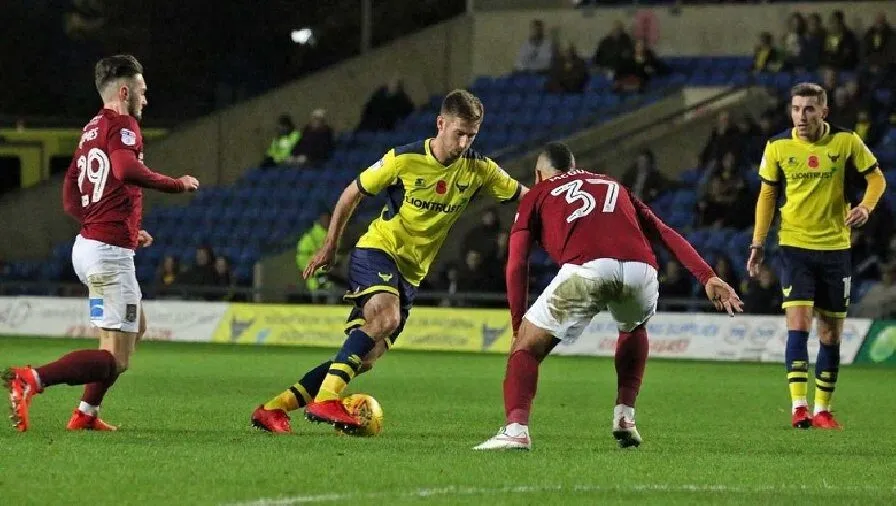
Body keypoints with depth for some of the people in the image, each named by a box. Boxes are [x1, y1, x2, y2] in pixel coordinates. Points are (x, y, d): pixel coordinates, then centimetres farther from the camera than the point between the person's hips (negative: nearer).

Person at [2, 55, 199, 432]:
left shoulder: (91, 129, 15)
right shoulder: (122, 126, -11)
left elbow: (70, 199, 19)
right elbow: (127, 170, -32)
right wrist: (177, 184, -19)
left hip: (88, 243, 10)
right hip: (110, 254, -10)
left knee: (136, 327, 28)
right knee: (116, 359, -9)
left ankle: (86, 414, 26)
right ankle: (31, 380, -25)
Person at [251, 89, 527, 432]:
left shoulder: (478, 169, -2)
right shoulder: (405, 159, -13)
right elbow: (352, 193, 0)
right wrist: (330, 246, 3)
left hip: (411, 272, 5)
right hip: (377, 249, -5)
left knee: (365, 358, -2)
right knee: (386, 317, -34)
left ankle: (274, 408, 3)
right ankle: (324, 400, -36)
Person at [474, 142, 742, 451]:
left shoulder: (537, 196, 29)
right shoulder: (614, 186, 39)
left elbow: (516, 265, 17)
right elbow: (666, 234, 27)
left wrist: (517, 325, 20)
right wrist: (708, 278, 20)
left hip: (585, 269, -3)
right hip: (640, 271, 3)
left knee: (526, 347, 12)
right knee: (634, 329, 38)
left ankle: (516, 429, -10)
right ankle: (625, 416, 27)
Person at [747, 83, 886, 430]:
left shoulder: (846, 142, -5)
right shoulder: (778, 147, -2)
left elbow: (876, 177, 5)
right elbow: (767, 194, 9)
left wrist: (865, 207, -15)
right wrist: (758, 243, 3)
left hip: (835, 247, 1)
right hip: (795, 245, -1)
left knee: (831, 333, 6)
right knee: (798, 325, -15)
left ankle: (822, 409, 17)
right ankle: (798, 407, -19)